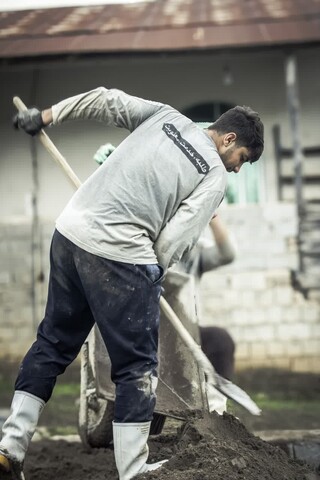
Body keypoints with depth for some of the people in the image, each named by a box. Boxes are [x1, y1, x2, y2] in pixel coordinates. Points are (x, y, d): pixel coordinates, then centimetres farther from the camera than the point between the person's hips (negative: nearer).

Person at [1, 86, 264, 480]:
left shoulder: (165, 115, 16)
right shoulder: (215, 176, 0)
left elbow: (105, 100, 12)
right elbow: (173, 240, -7)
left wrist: (44, 117, 22)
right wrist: (151, 276, 11)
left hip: (69, 231, 7)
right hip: (119, 254, -7)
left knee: (53, 343, 19)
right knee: (136, 366, 5)